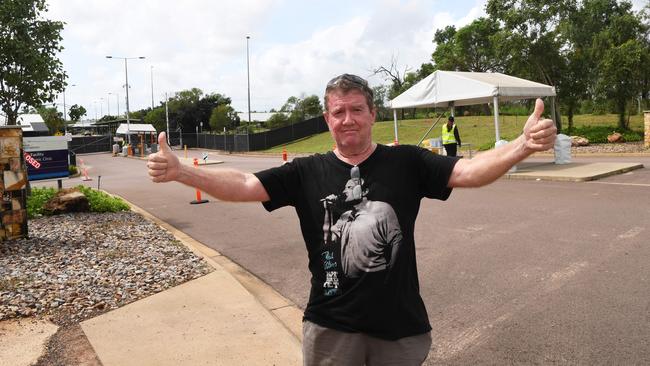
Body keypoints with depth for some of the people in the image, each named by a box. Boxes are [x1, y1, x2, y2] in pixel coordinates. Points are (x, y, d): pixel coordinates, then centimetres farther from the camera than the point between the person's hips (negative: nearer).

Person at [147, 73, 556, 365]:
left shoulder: (405, 162, -4)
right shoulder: (307, 172, -3)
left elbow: (469, 170, -14)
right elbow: (243, 185, -10)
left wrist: (523, 145, -32)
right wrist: (179, 171, -23)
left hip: (401, 326, 0)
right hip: (331, 327, 1)